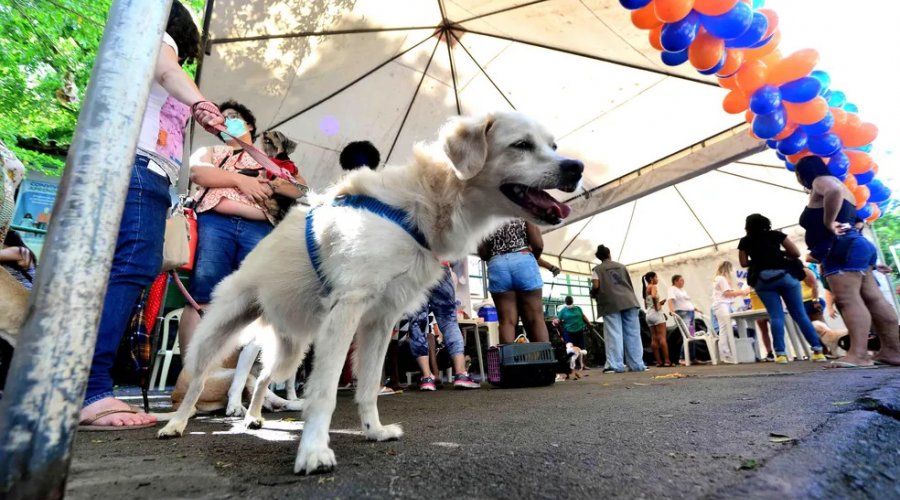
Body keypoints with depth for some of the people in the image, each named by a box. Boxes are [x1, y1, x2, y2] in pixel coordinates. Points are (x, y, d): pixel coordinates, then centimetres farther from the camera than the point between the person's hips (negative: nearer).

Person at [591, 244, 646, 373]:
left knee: (614, 334, -5)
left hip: (611, 303, -4)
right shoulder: (621, 266, 19)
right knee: (632, 334, 4)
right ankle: (637, 364, 6)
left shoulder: (597, 269, 6)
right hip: (628, 301, 4)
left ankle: (615, 365, -7)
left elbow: (595, 286, -7)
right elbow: (630, 284, 17)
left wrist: (593, 294, 13)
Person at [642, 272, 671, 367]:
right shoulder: (653, 286, -6)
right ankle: (667, 361, -9)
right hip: (656, 313, -8)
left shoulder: (645, 289, 18)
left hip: (649, 314, 8)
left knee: (654, 339, 4)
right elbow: (654, 296, -30)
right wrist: (657, 306, -18)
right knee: (662, 337, -8)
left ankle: (659, 361, 5)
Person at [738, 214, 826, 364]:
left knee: (775, 316, -2)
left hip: (762, 279, -1)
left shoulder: (745, 241, 10)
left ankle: (780, 354, -10)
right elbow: (796, 253, 7)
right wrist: (780, 254, 23)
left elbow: (744, 263, 7)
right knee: (800, 314, 5)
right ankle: (818, 351, 3)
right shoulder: (776, 234, 13)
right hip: (784, 275, 1)